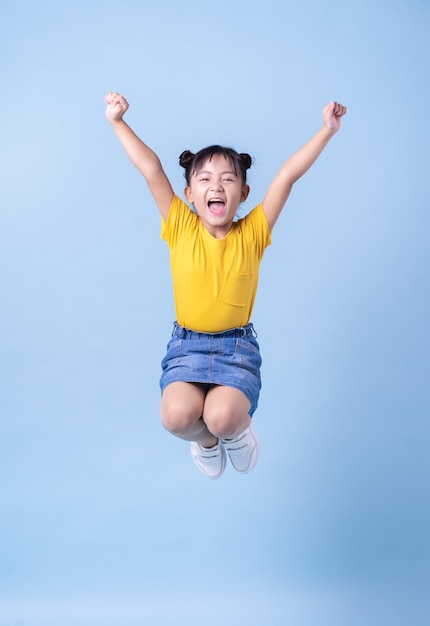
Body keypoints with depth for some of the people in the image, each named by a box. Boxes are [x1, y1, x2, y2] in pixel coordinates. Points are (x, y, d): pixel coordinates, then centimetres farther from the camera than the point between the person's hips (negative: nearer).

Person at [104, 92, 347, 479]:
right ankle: (206, 442, 12)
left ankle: (238, 431, 12)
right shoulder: (181, 229, -1)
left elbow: (288, 175, -8)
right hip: (187, 346, 1)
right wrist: (118, 122, -8)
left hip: (237, 348, -1)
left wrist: (327, 130, -10)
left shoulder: (252, 234, -2)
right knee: (177, 414, -26)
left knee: (222, 415, -28)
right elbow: (152, 170, -6)